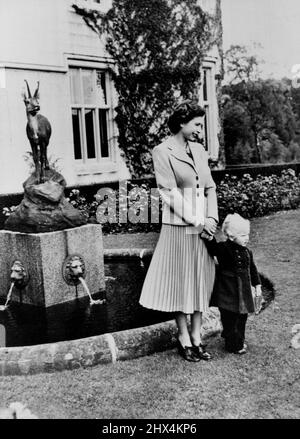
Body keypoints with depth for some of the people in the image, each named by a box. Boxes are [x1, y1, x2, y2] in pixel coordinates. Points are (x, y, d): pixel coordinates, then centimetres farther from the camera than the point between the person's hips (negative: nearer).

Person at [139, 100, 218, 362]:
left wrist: (212, 218, -4)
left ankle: (196, 335, 21)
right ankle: (184, 337, 18)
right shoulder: (163, 151, -6)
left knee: (202, 281, 9)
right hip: (178, 226, -6)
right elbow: (170, 193, -12)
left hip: (204, 225, 6)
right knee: (180, 281, 4)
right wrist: (197, 221, -14)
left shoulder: (199, 150, 12)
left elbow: (210, 188, 11)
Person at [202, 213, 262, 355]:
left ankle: (239, 340, 33)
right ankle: (233, 344, 13)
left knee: (242, 317, 16)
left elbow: (252, 269, 14)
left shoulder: (247, 252, 6)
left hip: (243, 290, 6)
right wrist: (209, 238, -25)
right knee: (230, 318, 0)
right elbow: (212, 249, -5)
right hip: (227, 291, -6)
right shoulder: (223, 248, -14)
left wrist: (257, 286, 14)